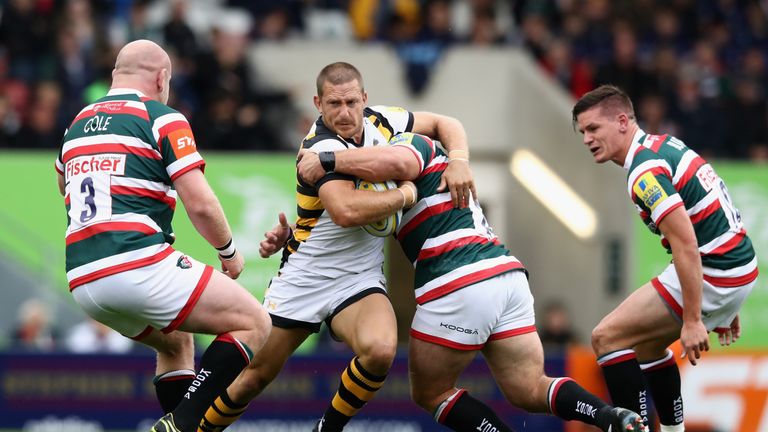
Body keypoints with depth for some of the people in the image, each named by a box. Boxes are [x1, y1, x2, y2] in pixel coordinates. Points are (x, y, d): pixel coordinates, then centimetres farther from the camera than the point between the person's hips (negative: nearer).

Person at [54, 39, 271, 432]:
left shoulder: (77, 125, 19)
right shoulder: (162, 119, -1)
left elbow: (65, 189, 39)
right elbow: (201, 205, -7)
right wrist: (228, 252, 9)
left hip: (82, 280, 8)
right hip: (139, 265, -8)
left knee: (176, 341, 31)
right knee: (253, 324, 1)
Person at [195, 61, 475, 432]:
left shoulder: (379, 120, -2)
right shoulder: (322, 146, -20)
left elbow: (444, 124, 13)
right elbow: (347, 212, -35)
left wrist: (458, 162, -7)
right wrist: (407, 193, -23)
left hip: (360, 280, 3)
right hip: (305, 277, -3)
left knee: (380, 350, -28)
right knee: (254, 377, 2)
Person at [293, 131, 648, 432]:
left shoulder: (414, 143, 4)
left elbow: (396, 162, -23)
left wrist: (326, 161, -12)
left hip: (459, 286, -9)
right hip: (507, 274, 9)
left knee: (430, 394, 8)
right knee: (529, 392, 5)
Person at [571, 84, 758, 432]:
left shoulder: (645, 172, -17)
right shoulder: (665, 144, 13)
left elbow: (686, 243, -25)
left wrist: (693, 320, -25)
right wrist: (724, 307, 25)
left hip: (710, 274, -10)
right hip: (738, 264, 10)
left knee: (607, 337, -6)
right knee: (646, 342, 24)